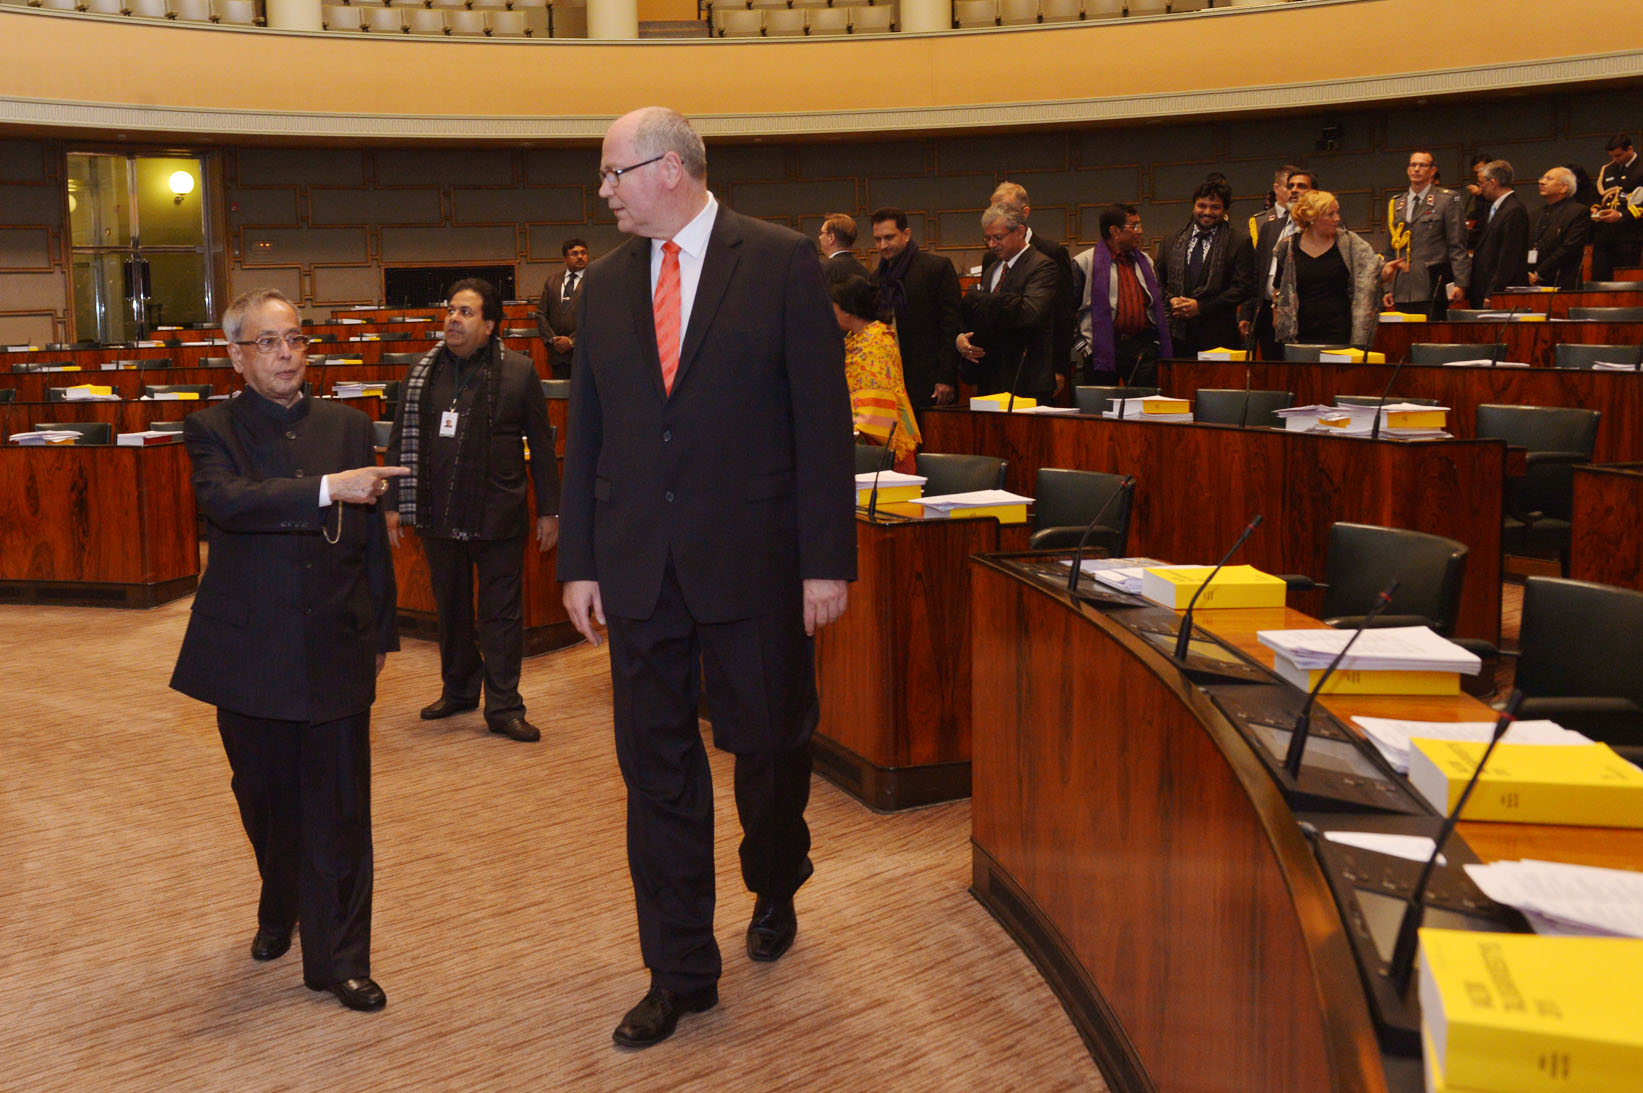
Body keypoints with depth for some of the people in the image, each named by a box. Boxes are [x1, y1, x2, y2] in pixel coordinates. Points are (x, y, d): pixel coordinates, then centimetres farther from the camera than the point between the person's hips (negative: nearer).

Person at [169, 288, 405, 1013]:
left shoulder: (347, 427, 8)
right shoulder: (213, 430, -1)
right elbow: (224, 500, -23)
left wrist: (382, 632, 14)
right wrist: (327, 488, -32)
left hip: (336, 651, 1)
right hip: (250, 651, -1)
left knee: (340, 808, 1)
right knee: (267, 801, 15)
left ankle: (339, 959, 11)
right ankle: (280, 910, 40)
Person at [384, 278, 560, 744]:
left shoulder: (518, 371, -1)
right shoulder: (422, 373, 7)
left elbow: (541, 444, 2)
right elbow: (401, 441, 12)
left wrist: (548, 510, 0)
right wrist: (393, 503, 6)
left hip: (499, 514, -3)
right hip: (438, 514, 4)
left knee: (501, 612, 1)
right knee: (450, 607, 16)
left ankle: (503, 706, 8)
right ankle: (458, 689, 32)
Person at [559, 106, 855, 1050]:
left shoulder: (782, 262, -4)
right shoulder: (608, 282, 9)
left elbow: (823, 418, -7)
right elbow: (586, 430, 12)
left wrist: (827, 560, -10)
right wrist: (579, 561, 8)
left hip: (753, 560, -3)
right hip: (638, 564, 4)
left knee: (772, 744, 11)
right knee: (657, 767, 7)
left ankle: (776, 891, 42)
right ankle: (681, 972, 21)